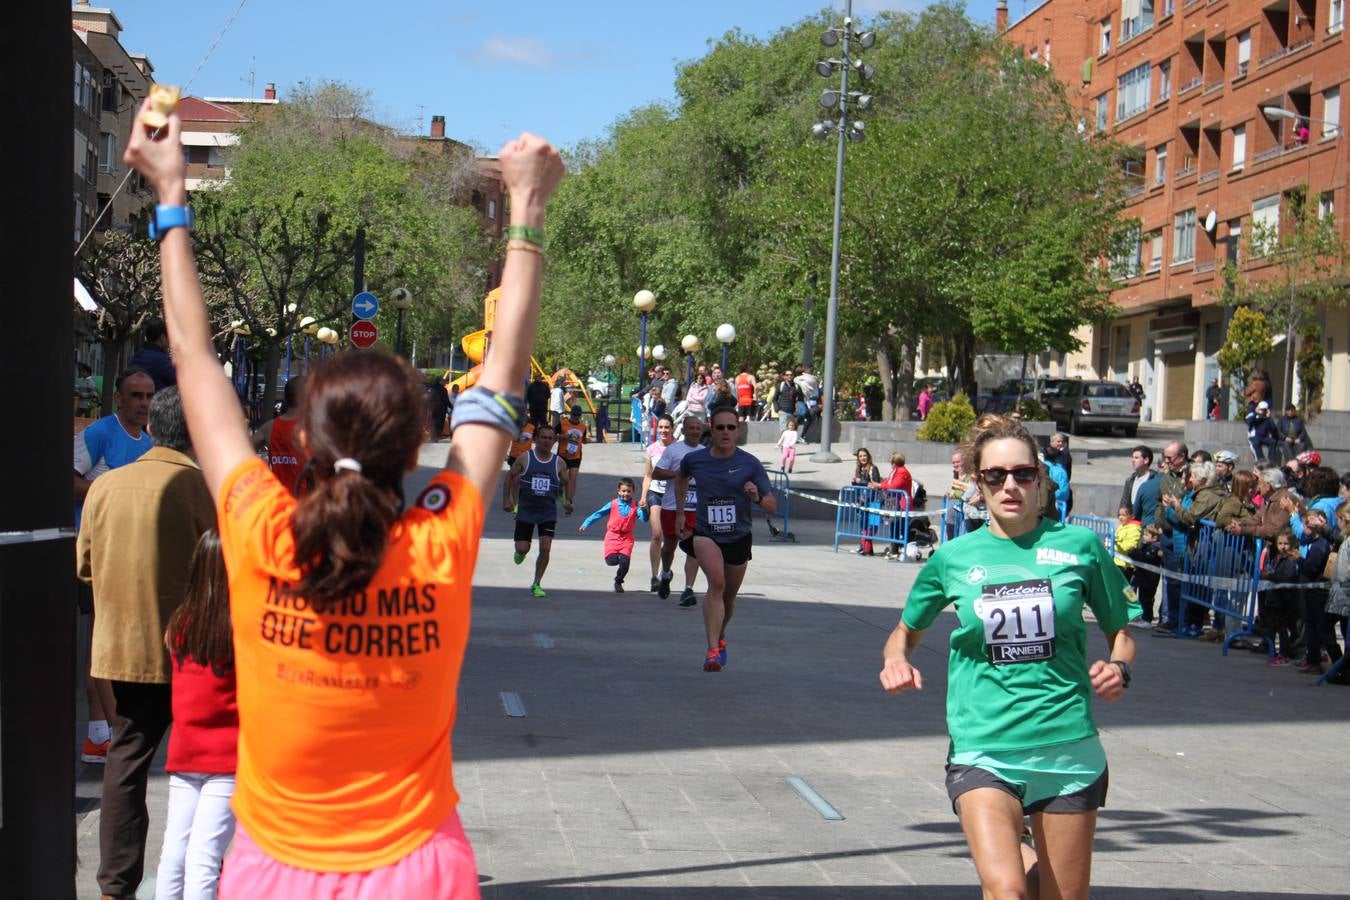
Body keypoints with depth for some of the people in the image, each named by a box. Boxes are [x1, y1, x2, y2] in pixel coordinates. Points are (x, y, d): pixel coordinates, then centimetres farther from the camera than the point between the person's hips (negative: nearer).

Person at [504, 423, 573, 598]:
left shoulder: (558, 462, 1)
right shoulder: (525, 458, -4)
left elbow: (566, 483, 14)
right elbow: (510, 476, 5)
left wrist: (568, 501, 0)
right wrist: (506, 499, -1)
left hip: (548, 512, 1)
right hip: (525, 510, -1)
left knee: (545, 548, -9)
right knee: (523, 548, -1)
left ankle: (536, 584, 5)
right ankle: (520, 553, 39)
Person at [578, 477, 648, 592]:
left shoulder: (635, 507, 2)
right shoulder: (613, 504, 1)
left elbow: (644, 519, -7)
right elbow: (598, 514, 3)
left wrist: (644, 509, -27)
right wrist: (585, 524, -1)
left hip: (626, 538, 1)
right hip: (613, 536, -1)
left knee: (624, 562, -12)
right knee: (611, 560, -18)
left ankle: (618, 582, 14)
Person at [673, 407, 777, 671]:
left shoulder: (750, 465, -9)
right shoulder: (694, 459, -4)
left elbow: (773, 507, -9)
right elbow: (681, 478, 21)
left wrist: (757, 498, -29)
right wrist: (680, 512, 18)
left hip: (738, 537, 2)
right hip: (705, 533, -2)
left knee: (728, 598, 16)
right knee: (716, 582, -29)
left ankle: (720, 638, 48)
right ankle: (713, 650, -30)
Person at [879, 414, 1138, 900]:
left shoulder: (1079, 545, 2)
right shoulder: (952, 557, 3)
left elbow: (1121, 631, 13)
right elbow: (906, 630, 18)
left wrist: (1118, 668, -8)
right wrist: (896, 659, -3)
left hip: (1068, 747, 1)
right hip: (982, 751, -1)